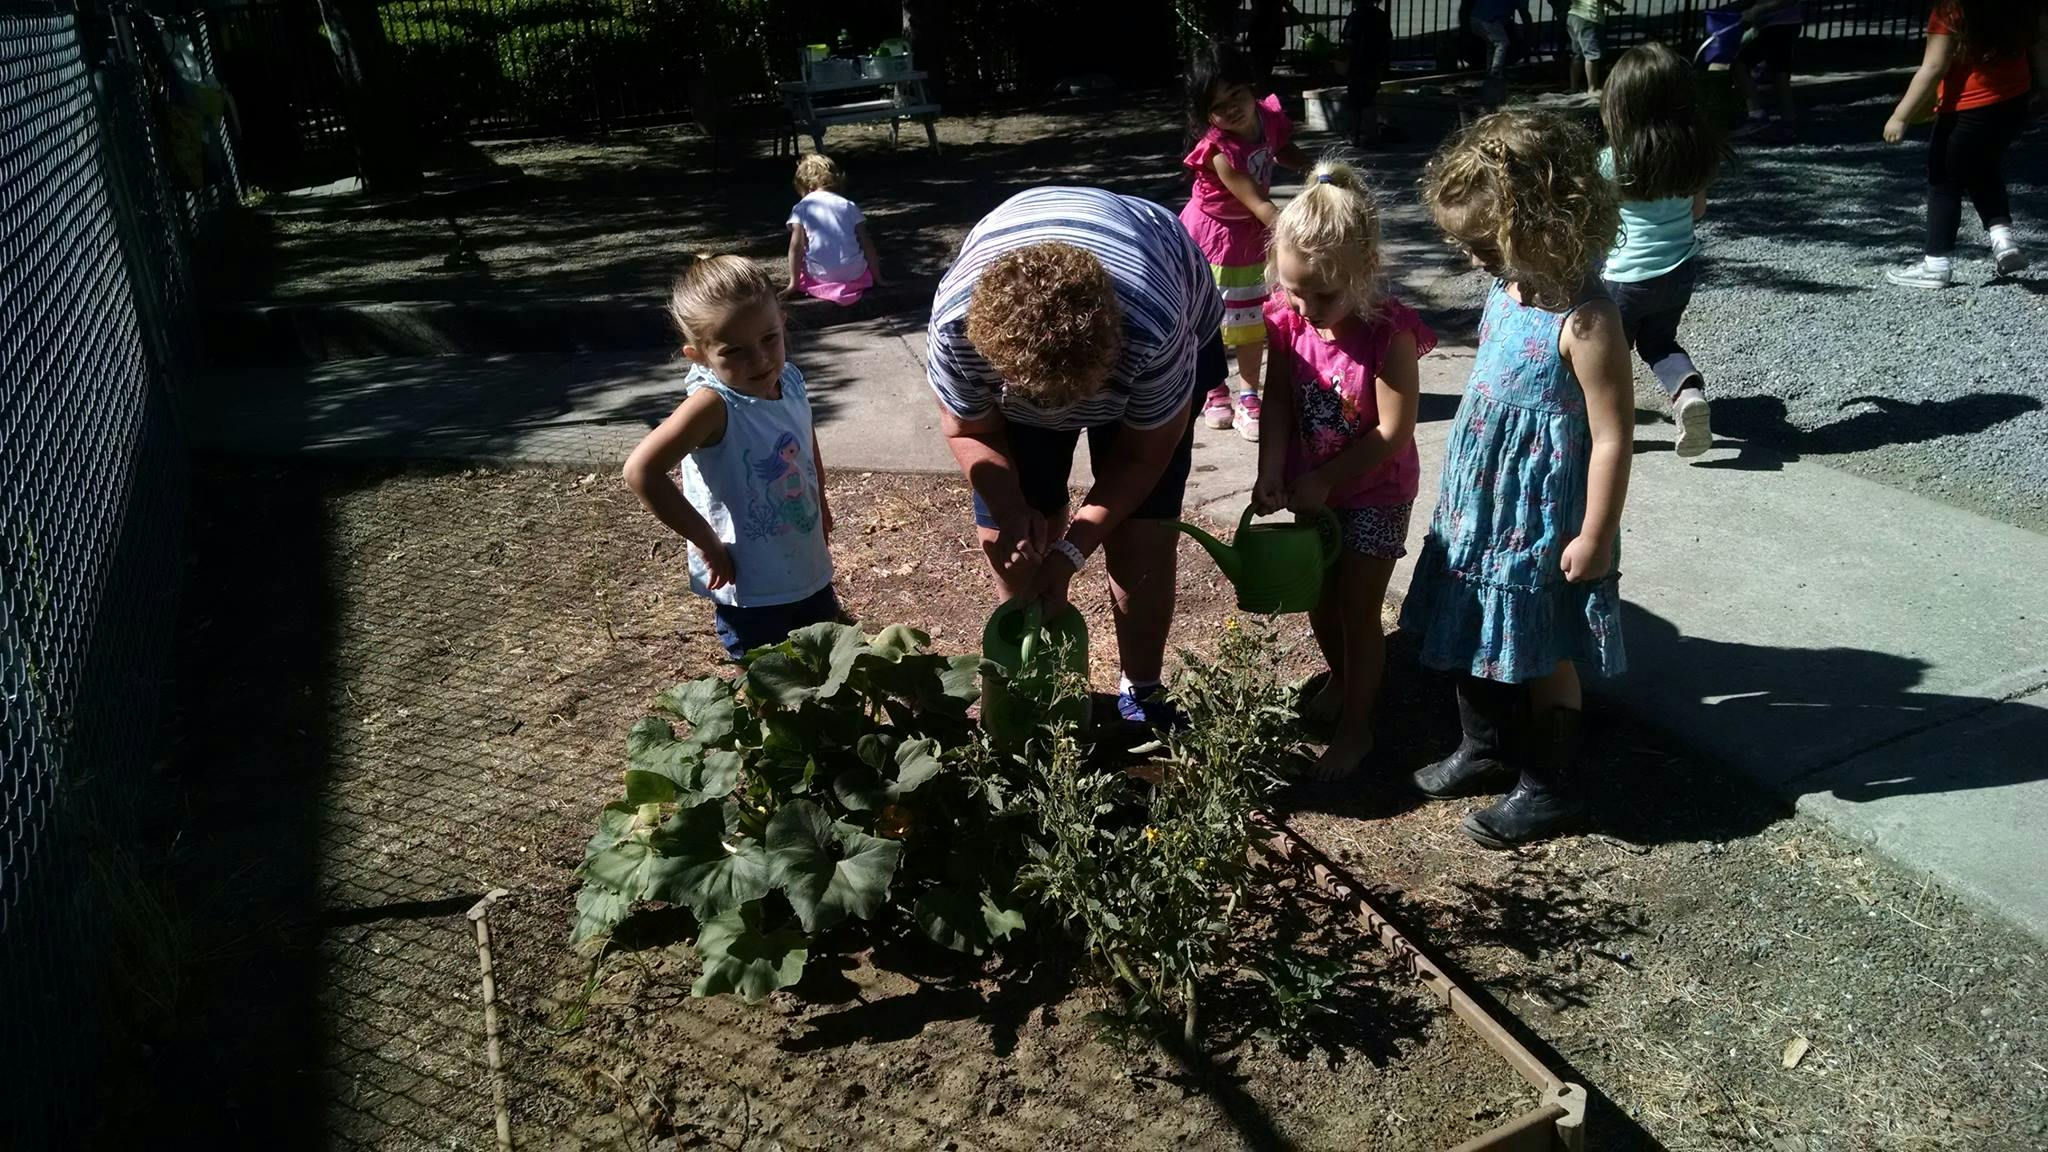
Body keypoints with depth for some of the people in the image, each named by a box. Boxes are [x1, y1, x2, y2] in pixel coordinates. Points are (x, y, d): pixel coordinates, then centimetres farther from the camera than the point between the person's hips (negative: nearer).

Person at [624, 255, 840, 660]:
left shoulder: (789, 379, -7)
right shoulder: (713, 404, -27)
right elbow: (641, 471, -38)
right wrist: (709, 544, -29)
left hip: (810, 573, 7)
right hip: (750, 593, -7)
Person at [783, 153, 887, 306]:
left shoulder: (801, 208, 3)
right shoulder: (849, 205, 9)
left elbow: (796, 247, -4)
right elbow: (866, 244, 7)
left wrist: (794, 283, 1)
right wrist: (877, 277, 14)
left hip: (821, 274, -2)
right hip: (854, 273, 2)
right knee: (874, 263, 33)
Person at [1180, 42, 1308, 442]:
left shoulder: (1269, 116, -14)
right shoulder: (1218, 150, -33)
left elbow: (1281, 151, 10)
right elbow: (1258, 203, -36)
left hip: (1253, 233, 5)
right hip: (1213, 237, -5)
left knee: (1254, 319, 11)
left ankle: (1248, 395, 24)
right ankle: (1214, 391, 31)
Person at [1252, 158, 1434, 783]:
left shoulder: (1389, 334, -27)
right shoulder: (1287, 321, -13)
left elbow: (1394, 432, -24)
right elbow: (1278, 404, -7)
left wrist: (1324, 480, -21)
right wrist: (1272, 473, -19)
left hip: (1375, 493, -5)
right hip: (1311, 488, 5)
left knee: (1358, 610, 5)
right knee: (1318, 598, 21)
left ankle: (1355, 727, 22)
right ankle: (1342, 679, 48)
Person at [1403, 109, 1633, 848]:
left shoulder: (1584, 321, -24)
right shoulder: (1508, 290, 1)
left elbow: (1612, 437, -21)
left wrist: (1594, 536, -17)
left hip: (1539, 522, -8)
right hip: (1479, 505, 8)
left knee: (1540, 655, 8)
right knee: (1476, 637, 20)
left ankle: (1551, 787, 26)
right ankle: (1486, 748, 41)